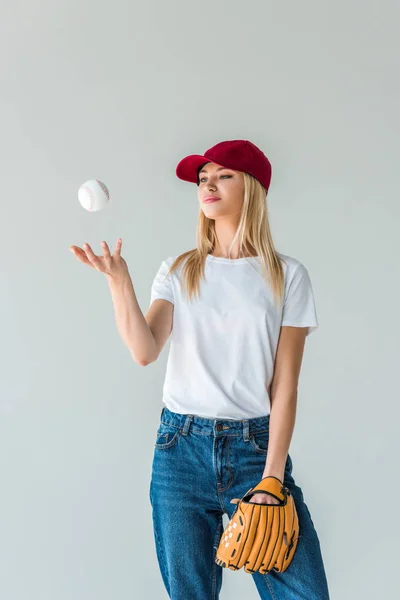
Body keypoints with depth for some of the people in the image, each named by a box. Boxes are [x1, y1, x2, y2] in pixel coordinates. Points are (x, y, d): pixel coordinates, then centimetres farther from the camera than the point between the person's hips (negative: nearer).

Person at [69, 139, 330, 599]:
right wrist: (118, 281, -22)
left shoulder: (287, 276, 1)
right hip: (182, 446, 1)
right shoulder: (178, 272, 7)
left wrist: (273, 477, -9)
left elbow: (285, 385, -3)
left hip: (255, 445, -1)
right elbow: (145, 351, -8)